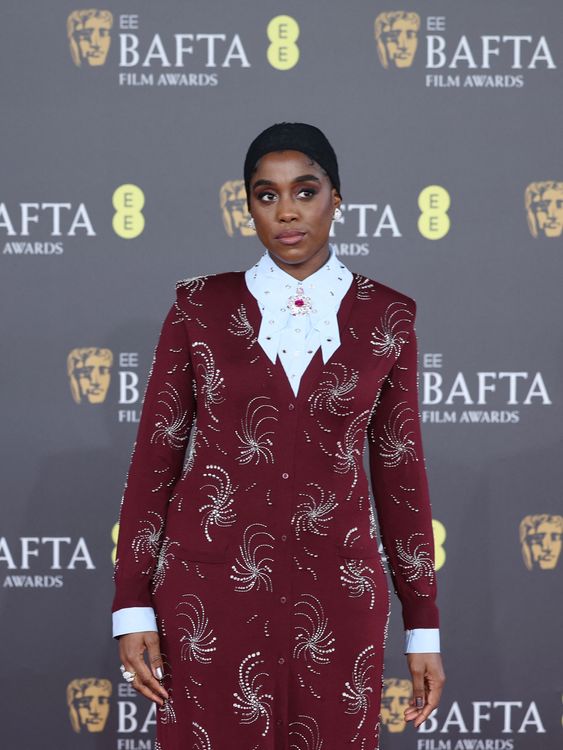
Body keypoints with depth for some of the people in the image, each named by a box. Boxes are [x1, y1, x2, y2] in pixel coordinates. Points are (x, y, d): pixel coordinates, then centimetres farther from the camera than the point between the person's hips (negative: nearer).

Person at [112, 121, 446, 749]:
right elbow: (155, 455, 2)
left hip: (334, 593, 1)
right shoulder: (199, 307, 1)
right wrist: (133, 609, -3)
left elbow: (400, 469, 6)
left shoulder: (386, 317, 3)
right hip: (211, 585, -1)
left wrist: (423, 626, 5)